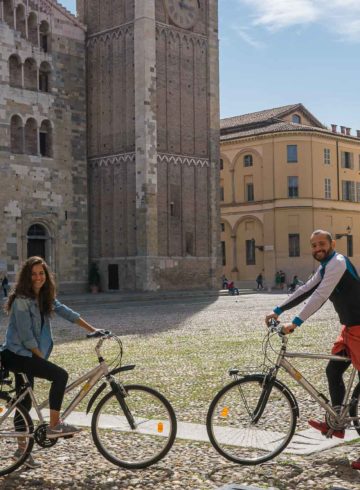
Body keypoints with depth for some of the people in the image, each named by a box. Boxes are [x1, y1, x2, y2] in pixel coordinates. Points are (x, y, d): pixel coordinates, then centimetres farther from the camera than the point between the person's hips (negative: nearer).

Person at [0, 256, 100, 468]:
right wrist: (41, 358, -14)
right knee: (60, 375, -20)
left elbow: (66, 312, 5)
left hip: (26, 355, 8)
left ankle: (22, 448, 25)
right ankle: (54, 426, -12)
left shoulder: (45, 298, 8)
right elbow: (26, 336, -18)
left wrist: (92, 329, -1)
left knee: (24, 401, 14)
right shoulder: (21, 300, -17)